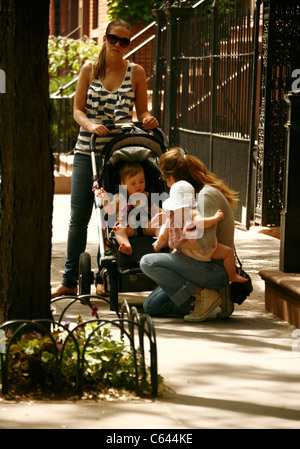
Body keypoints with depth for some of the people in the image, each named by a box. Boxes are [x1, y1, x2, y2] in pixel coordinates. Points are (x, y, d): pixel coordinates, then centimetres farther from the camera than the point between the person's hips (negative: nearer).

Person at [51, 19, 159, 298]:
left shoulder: (136, 72, 6)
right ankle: (69, 281, 7)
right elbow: (78, 109, 3)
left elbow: (141, 110, 9)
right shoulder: (90, 69, 7)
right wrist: (90, 125, -17)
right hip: (87, 151, 1)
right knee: (78, 218, 1)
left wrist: (147, 119, -14)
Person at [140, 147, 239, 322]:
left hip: (216, 268, -10)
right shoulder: (198, 193, 13)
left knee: (148, 262, -19)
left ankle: (203, 294, -15)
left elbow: (206, 243, -27)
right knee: (151, 306, 8)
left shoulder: (207, 195, -18)